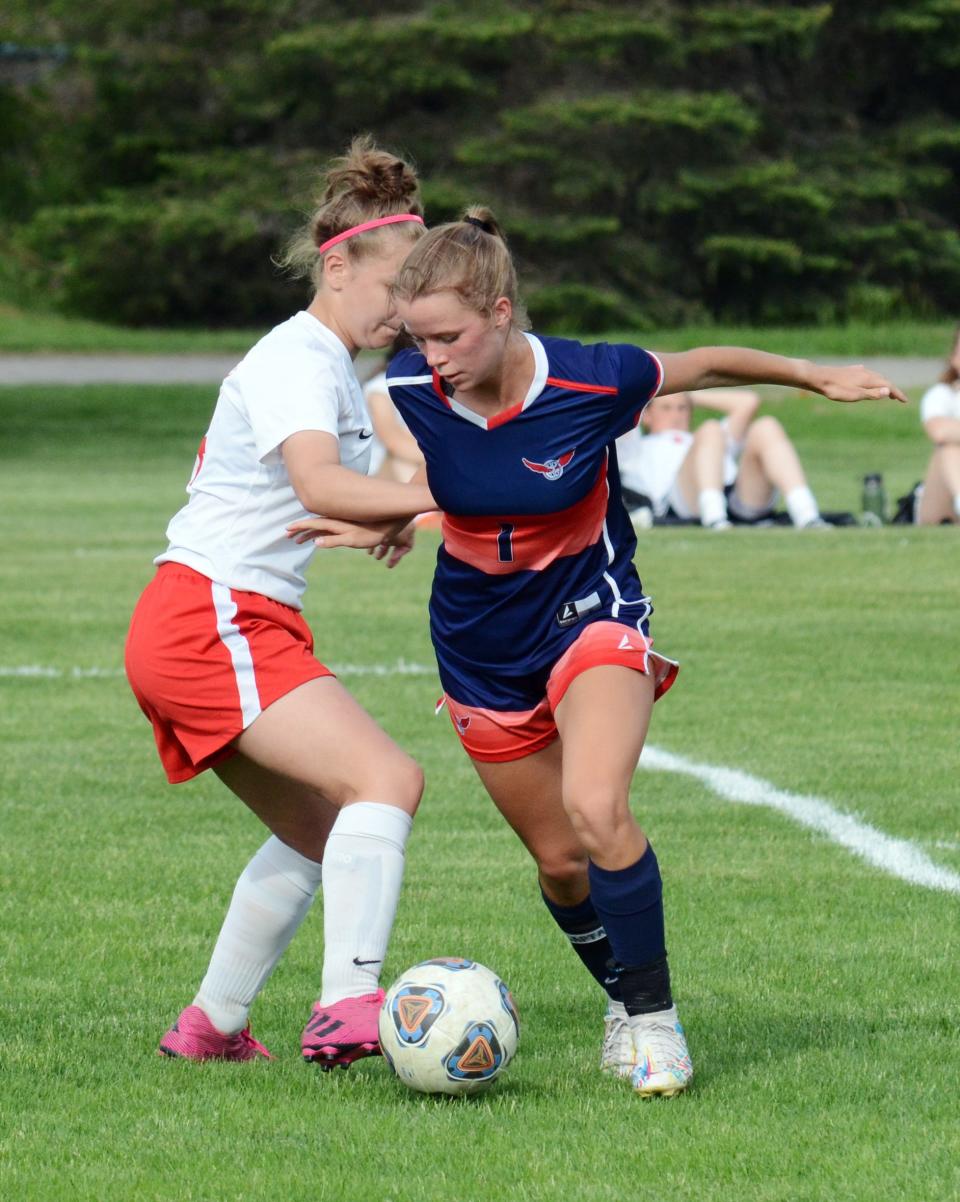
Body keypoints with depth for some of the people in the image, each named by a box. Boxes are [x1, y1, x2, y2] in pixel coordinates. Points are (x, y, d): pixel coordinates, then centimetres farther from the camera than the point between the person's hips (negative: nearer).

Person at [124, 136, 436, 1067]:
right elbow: (318, 483, -32)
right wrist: (436, 497, -41)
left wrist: (383, 515, 19)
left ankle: (210, 1026, 29)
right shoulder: (297, 359, -14)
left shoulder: (331, 364, 17)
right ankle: (347, 1006, -37)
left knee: (319, 835, 20)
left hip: (244, 627, 11)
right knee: (387, 779, -25)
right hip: (210, 626, -11)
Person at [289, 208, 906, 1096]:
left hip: (591, 616, -3)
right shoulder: (411, 390, -15)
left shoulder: (592, 382, -22)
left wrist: (818, 377, 7)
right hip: (481, 649, 3)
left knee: (595, 809, -28)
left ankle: (656, 1018, -14)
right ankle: (624, 1003, 37)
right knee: (559, 861, 10)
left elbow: (705, 367, -1)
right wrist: (382, 521, -11)